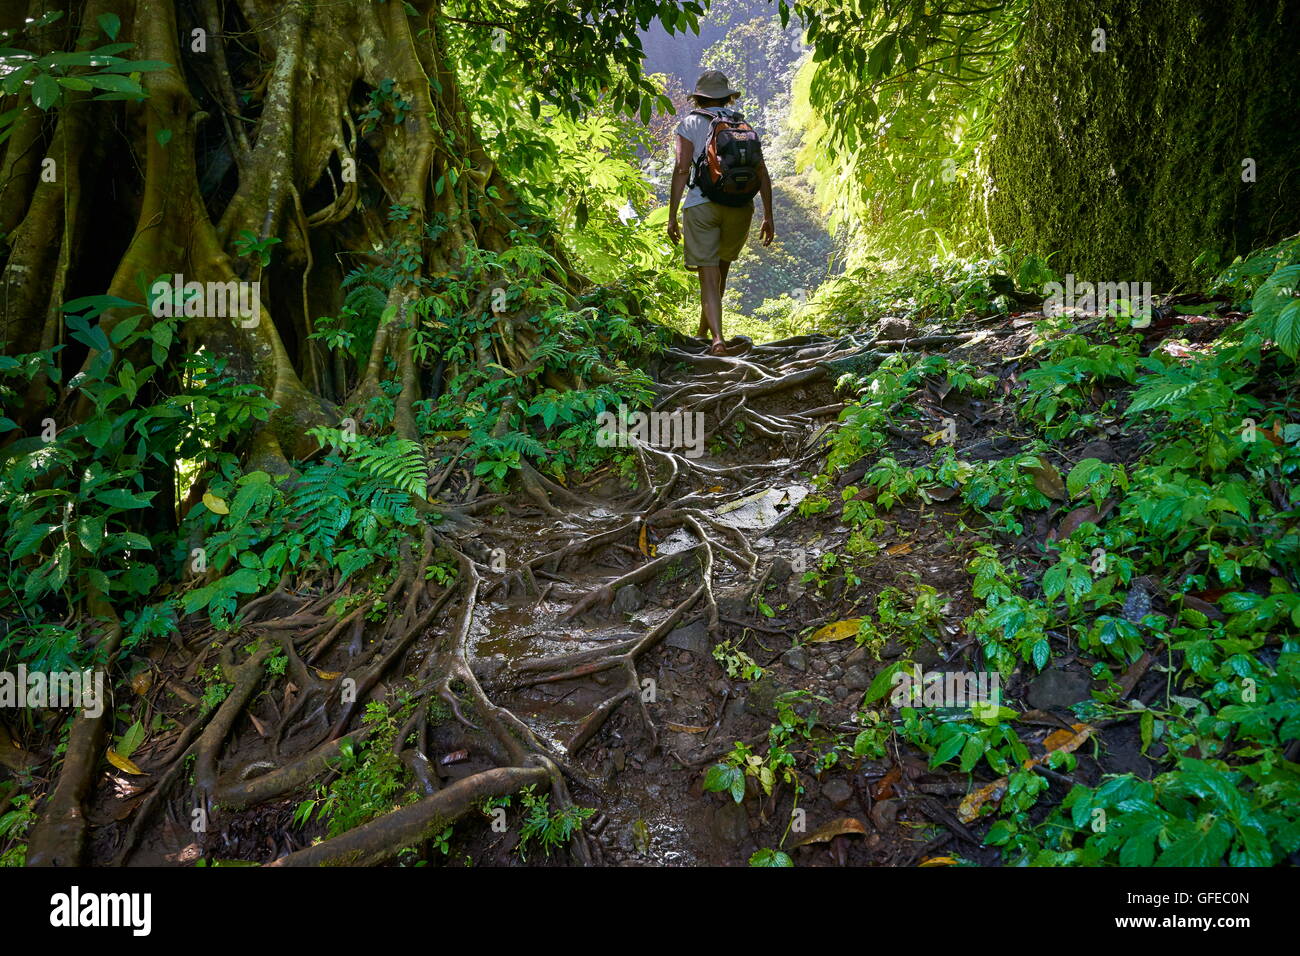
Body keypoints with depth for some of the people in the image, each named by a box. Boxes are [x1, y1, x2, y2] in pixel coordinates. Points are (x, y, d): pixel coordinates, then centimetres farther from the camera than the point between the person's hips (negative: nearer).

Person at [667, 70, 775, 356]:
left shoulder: (690, 124, 4)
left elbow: (682, 169, -6)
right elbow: (762, 173, 7)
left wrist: (672, 215, -5)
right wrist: (768, 216, 9)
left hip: (701, 204, -3)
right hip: (740, 205, 3)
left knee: (708, 276, -3)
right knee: (721, 268, 21)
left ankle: (717, 339, -17)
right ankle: (704, 329, 32)